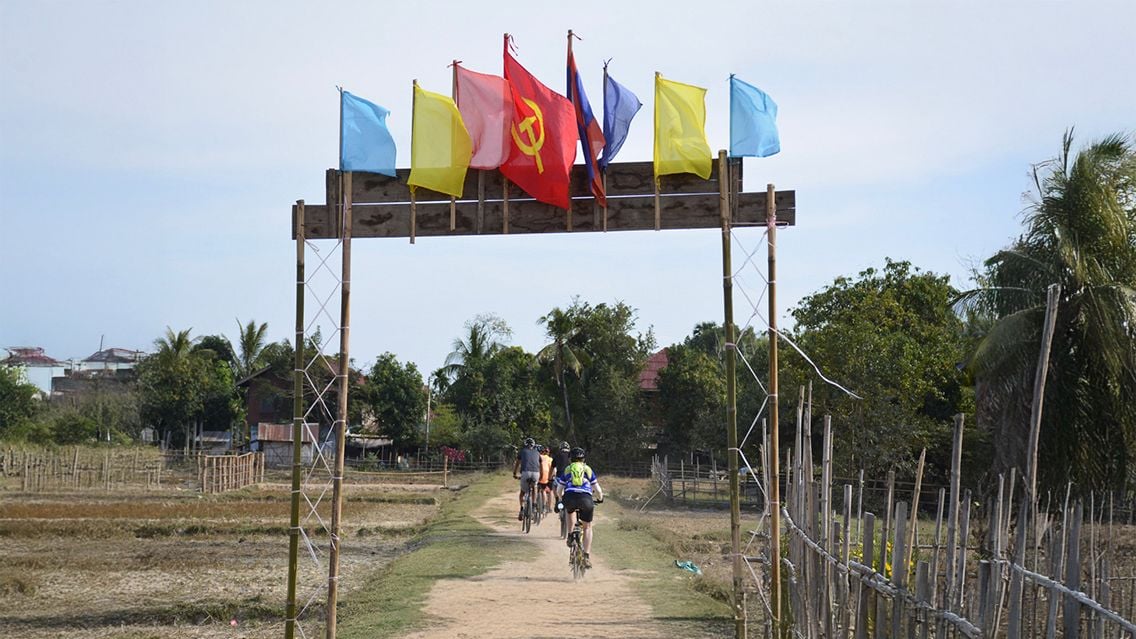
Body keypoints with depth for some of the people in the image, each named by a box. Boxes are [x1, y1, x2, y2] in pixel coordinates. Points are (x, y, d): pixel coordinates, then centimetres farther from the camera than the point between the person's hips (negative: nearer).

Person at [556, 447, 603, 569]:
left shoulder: (567, 469, 24)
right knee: (587, 527, 16)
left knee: (570, 510, 38)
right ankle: (587, 556, 6)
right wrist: (600, 499, 45)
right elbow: (597, 489, 25)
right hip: (586, 499, 0)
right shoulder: (588, 469, 24)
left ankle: (571, 535, 23)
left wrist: (560, 501, 45)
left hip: (569, 497, 0)